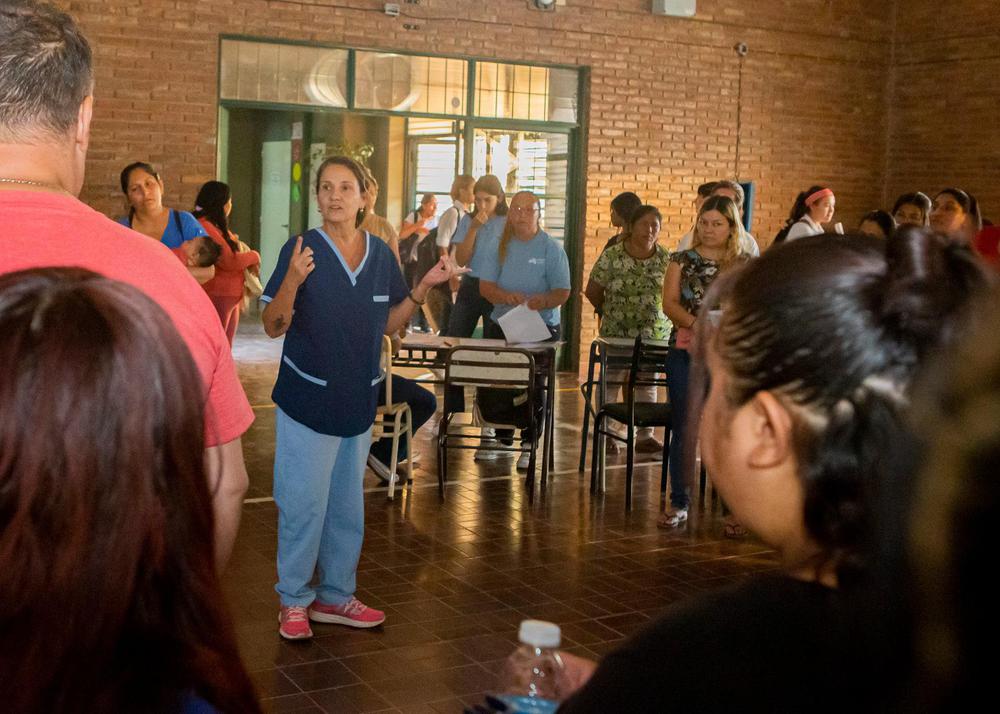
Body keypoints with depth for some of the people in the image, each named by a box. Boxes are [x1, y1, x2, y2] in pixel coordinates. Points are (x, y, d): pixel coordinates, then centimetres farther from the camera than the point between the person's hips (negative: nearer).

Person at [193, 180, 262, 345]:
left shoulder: (219, 227, 15)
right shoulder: (203, 226, -16)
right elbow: (229, 261, -19)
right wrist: (254, 256, -3)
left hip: (231, 299, 10)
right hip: (215, 299, -10)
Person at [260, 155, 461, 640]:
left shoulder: (381, 255, 4)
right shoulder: (301, 250, -10)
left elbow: (389, 325, 10)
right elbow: (273, 327, -13)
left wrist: (423, 287, -2)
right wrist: (292, 281, -30)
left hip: (359, 399, 5)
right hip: (308, 399, -5)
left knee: (347, 504, 15)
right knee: (304, 504, -1)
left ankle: (335, 595, 30)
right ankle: (294, 600, 16)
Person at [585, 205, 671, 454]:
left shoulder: (665, 259, -1)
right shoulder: (612, 256, -8)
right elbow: (592, 291, 0)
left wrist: (651, 313, 4)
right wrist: (611, 312, 9)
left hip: (655, 333, 2)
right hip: (616, 332, -2)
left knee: (648, 384, 9)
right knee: (611, 382, 3)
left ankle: (645, 436, 17)